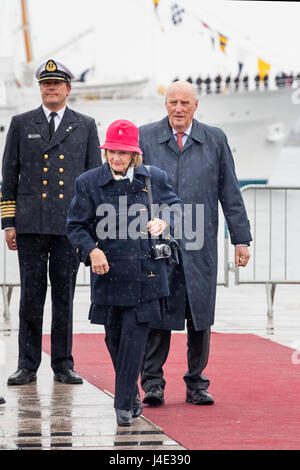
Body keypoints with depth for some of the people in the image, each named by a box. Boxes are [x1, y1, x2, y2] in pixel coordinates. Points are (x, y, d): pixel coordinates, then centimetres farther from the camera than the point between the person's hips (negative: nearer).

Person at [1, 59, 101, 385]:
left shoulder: (85, 126, 10)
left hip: (70, 225, 0)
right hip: (30, 224, 0)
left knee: (64, 295, 3)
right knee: (31, 295, 1)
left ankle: (63, 365, 10)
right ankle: (27, 366, 6)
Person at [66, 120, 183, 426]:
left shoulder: (154, 178, 3)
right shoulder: (89, 183, 2)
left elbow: (175, 207, 15)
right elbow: (76, 226, 5)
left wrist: (164, 223, -7)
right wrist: (91, 250, -12)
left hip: (146, 271, -1)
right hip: (109, 271, 1)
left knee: (134, 334, -7)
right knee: (114, 337, 9)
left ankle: (124, 405, -2)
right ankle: (131, 393, 32)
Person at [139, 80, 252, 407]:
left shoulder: (215, 140, 8)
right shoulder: (145, 138, 5)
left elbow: (230, 193, 9)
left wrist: (241, 239, 7)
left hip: (200, 245, 1)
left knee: (200, 313, 4)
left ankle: (196, 384, 13)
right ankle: (152, 383, 5)